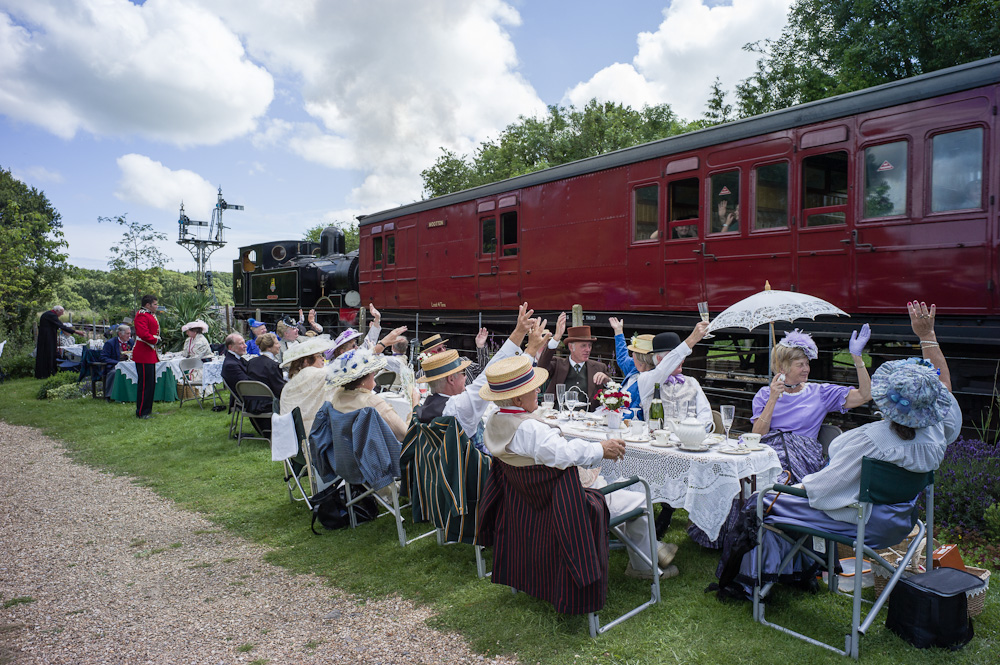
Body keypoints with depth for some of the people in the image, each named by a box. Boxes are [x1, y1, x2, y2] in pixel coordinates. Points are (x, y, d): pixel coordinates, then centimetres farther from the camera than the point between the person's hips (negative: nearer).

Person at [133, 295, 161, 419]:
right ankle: (141, 412, 1)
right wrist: (155, 340, -13)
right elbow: (143, 334, -26)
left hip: (150, 354, 11)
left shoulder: (150, 315, 17)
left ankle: (147, 410, 24)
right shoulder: (142, 316, -15)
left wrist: (157, 339, 9)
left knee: (151, 383, 15)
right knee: (145, 383, -6)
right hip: (144, 355, -11)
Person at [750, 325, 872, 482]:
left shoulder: (819, 392, 15)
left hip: (802, 455, -1)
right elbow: (757, 435, 2)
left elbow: (865, 395, 5)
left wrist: (857, 357, 0)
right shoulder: (764, 394, 14)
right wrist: (773, 399, -7)